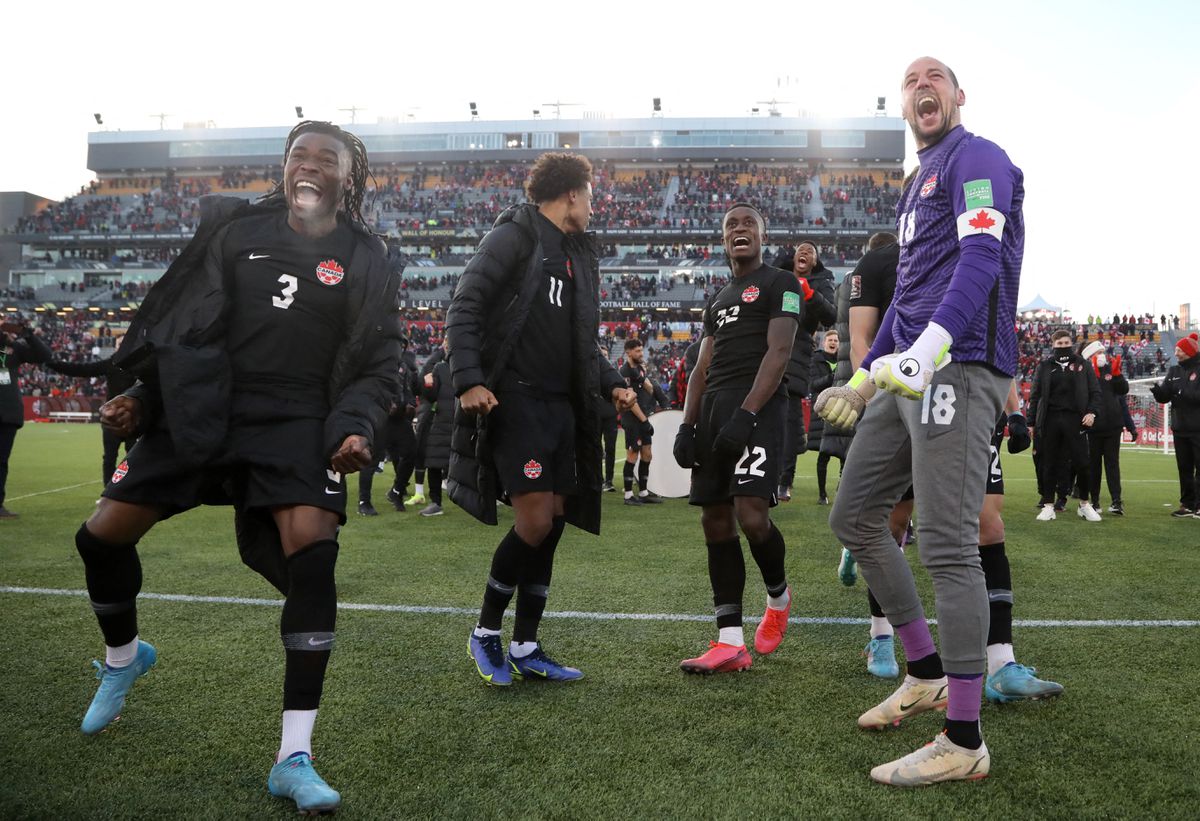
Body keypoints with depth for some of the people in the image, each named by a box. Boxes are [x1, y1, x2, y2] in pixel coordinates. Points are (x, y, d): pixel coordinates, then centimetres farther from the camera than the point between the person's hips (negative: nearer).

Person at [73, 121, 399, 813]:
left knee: (312, 550, -24)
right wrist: (142, 398, 6)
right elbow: (186, 325, 13)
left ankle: (295, 758, -14)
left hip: (296, 424, -3)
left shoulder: (367, 261, 4)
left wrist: (356, 428, -12)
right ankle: (124, 657, 40)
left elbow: (377, 365, 5)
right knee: (103, 535, 6)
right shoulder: (237, 232, 8)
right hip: (199, 412, 3)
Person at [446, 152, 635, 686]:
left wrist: (612, 384, 10)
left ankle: (525, 649, 17)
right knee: (535, 521, -13)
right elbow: (464, 308, -11)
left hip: (562, 405, 8)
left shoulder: (581, 256, 20)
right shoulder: (514, 236, -4)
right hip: (514, 399, -8)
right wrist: (469, 380, -21)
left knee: (553, 522, 6)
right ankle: (485, 633, 9)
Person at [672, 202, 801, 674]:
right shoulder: (717, 300, 26)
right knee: (716, 521, 1)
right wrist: (687, 425, 9)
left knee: (752, 516, -18)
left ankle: (778, 597, 14)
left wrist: (746, 415, -20)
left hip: (757, 405, -7)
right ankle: (730, 644, 4)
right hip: (714, 406, 7)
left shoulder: (780, 284, 4)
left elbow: (778, 353, -9)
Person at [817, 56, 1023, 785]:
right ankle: (927, 674, 23)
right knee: (854, 516, 12)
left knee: (948, 547, -10)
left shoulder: (976, 158, -2)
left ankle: (964, 743, 0)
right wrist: (863, 379, 27)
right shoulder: (920, 182, 26)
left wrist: (928, 350, -33)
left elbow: (982, 259, -19)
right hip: (908, 376, 10)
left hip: (958, 370, -10)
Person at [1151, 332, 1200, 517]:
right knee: (1184, 468, 9)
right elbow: (1164, 397, 4)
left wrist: (1185, 393, -23)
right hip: (1179, 427, 6)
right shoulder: (1174, 371, 11)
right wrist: (1158, 391, -15)